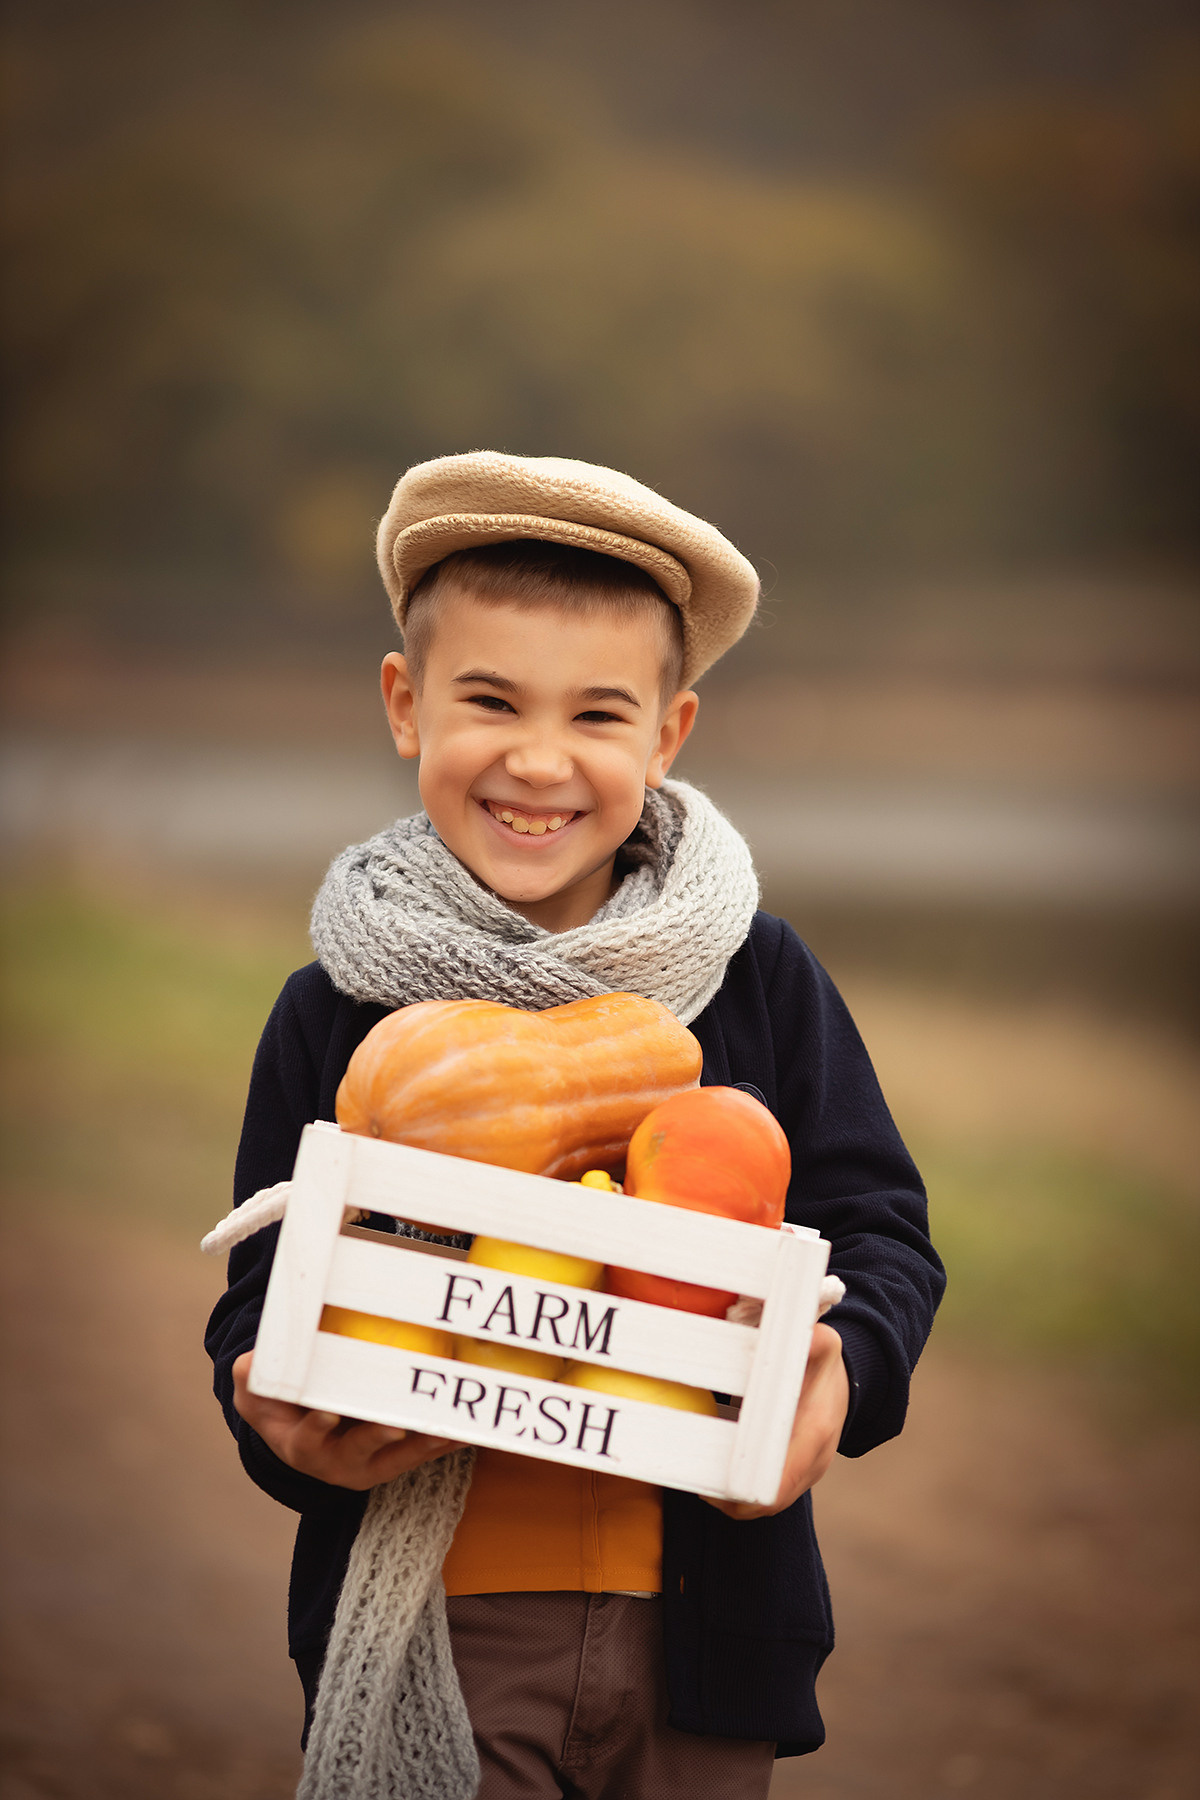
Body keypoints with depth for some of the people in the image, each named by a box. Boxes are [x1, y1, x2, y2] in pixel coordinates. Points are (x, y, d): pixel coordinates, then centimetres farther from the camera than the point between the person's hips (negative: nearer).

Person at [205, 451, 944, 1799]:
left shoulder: (761, 978, 1)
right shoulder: (335, 1012, 0)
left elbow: (881, 1228, 3)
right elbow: (264, 1292, 4)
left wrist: (846, 1363, -17)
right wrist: (285, 1422, -17)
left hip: (704, 1629, 1)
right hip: (432, 1630, -1)